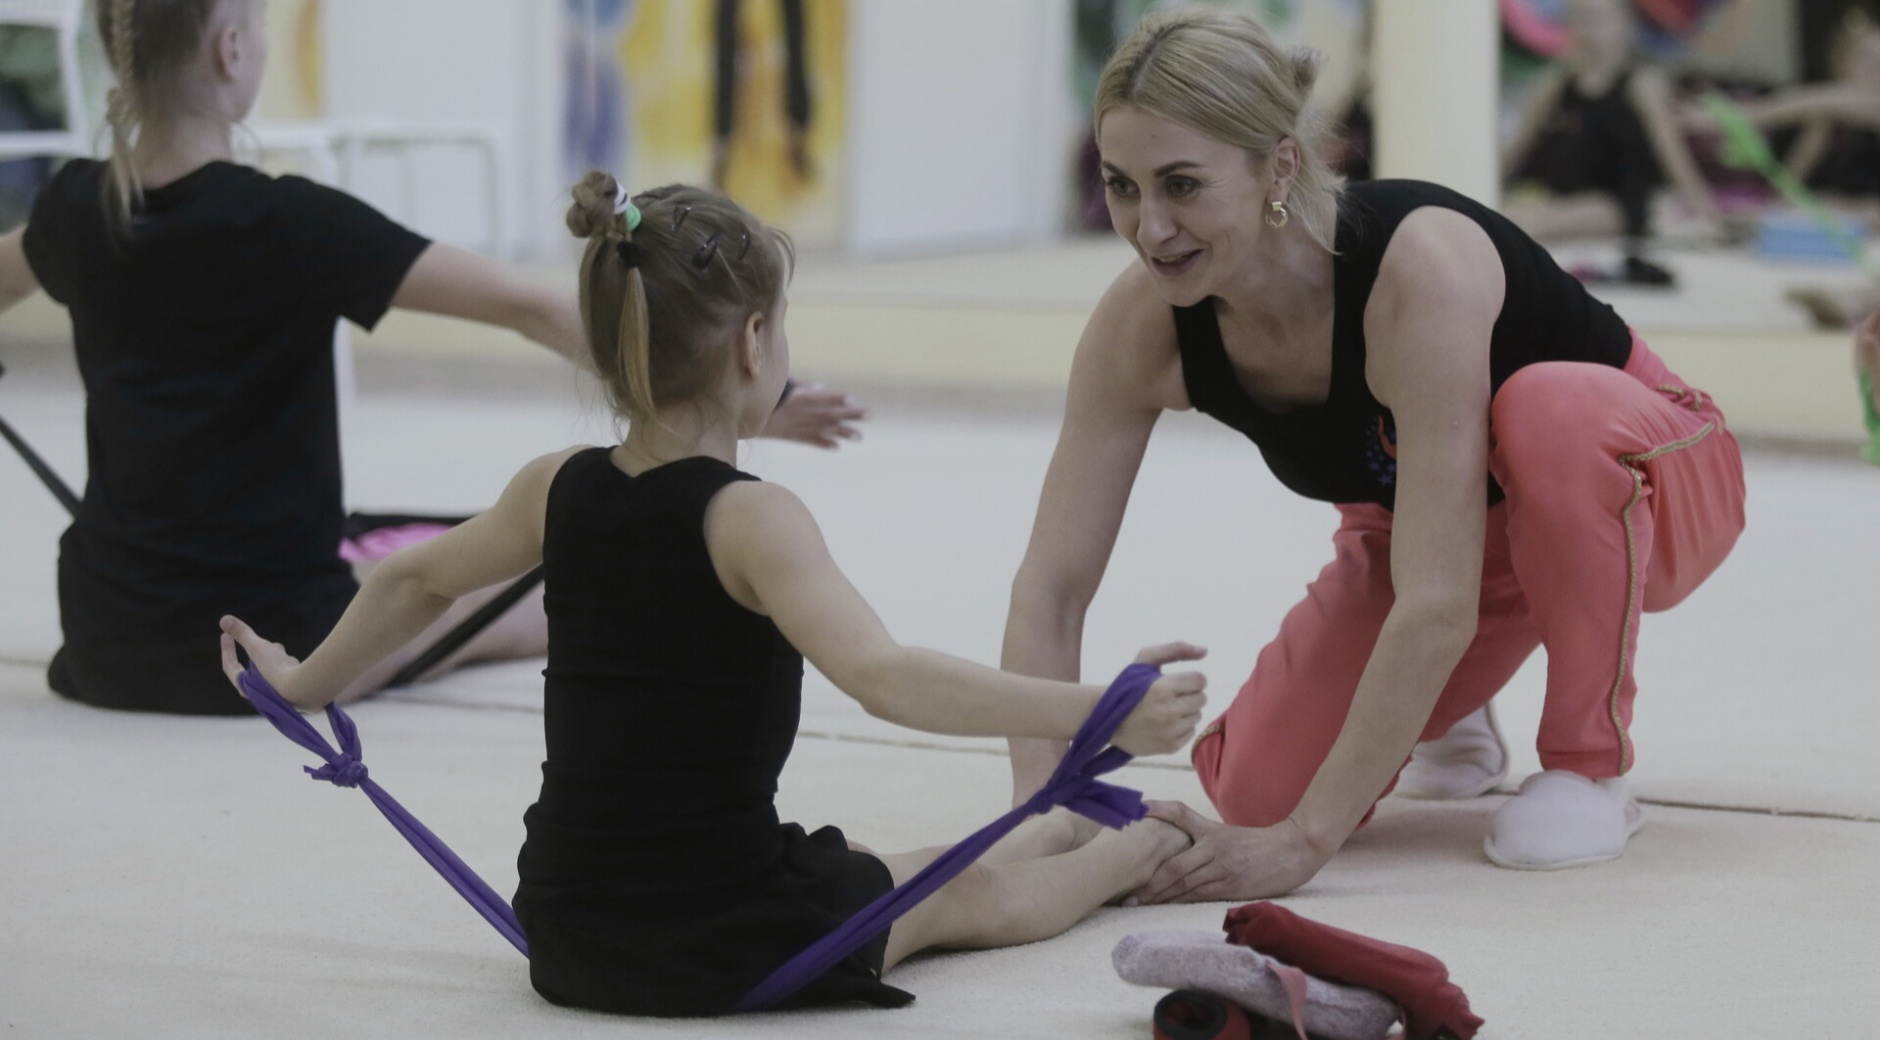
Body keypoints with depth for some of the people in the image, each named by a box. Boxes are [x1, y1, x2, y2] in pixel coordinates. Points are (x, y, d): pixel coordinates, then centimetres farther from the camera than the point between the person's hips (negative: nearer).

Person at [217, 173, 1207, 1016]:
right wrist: (1096, 713, -36)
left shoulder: (558, 490, 0)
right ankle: (1149, 849, 45)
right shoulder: (749, 519, -19)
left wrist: (306, 682, 35)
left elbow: (415, 579, 17)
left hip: (568, 939, 7)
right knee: (974, 890, 22)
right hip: (727, 948, -7)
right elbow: (885, 678, -32)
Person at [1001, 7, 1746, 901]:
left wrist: (1305, 843, -42)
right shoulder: (1143, 325, -24)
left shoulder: (1420, 265, -40)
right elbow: (1051, 586, -21)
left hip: (1634, 486, -4)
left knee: (1547, 408, -39)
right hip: (1427, 534, 4)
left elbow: (1439, 604, -42)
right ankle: (1434, 705, 17)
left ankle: (1589, 763, -17)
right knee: (1259, 788, -17)